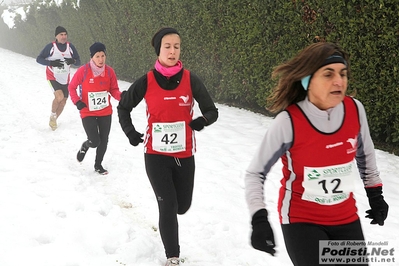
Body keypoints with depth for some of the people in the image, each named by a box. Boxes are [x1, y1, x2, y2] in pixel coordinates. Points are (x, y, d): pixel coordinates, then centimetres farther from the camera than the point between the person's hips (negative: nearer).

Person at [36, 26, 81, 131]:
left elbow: (78, 62, 2)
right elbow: (38, 59, -8)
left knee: (63, 102, 10)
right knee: (59, 97, -25)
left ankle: (53, 121, 35)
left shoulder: (70, 47, -3)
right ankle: (52, 115, 3)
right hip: (53, 77, -4)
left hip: (65, 79, 4)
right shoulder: (50, 46, -12)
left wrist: (73, 61, -22)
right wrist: (51, 63, -23)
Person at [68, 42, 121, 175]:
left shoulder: (109, 71, -6)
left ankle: (98, 165, 33)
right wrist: (77, 101, -17)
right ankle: (85, 146, 28)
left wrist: (122, 97, -20)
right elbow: (71, 87, -3)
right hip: (88, 113, -3)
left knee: (104, 141, 9)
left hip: (105, 112, 3)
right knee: (95, 142, -10)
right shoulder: (83, 71, -14)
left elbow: (114, 90, 1)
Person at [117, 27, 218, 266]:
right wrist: (130, 133, -2)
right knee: (168, 207, -4)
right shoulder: (146, 82, -6)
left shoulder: (191, 80, -6)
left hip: (184, 155, 2)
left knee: (182, 206, 14)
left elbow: (212, 111, 1)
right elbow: (123, 107, 10)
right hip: (156, 155, -2)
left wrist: (202, 121, -20)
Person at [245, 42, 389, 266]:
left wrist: (375, 195, 15)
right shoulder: (288, 122, -23)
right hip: (301, 220, -4)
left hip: (346, 218, 5)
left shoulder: (355, 110, -11)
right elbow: (255, 173, -12)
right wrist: (259, 220, -22)